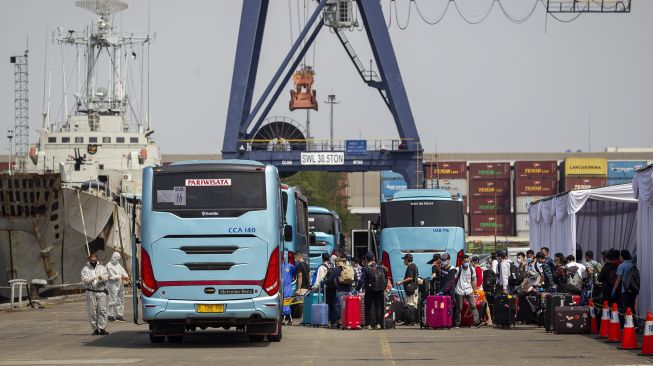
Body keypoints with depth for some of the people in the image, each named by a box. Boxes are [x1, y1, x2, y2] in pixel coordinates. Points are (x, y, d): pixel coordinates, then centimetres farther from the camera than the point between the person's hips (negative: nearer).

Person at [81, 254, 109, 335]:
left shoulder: (102, 268, 13)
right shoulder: (85, 269, 7)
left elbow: (106, 277, 3)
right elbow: (84, 280, -6)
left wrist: (102, 278, -20)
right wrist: (93, 278, -22)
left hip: (101, 292, 1)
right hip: (91, 292, -1)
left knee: (102, 310, -7)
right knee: (92, 311, -2)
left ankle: (102, 328, -6)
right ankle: (95, 329, 5)